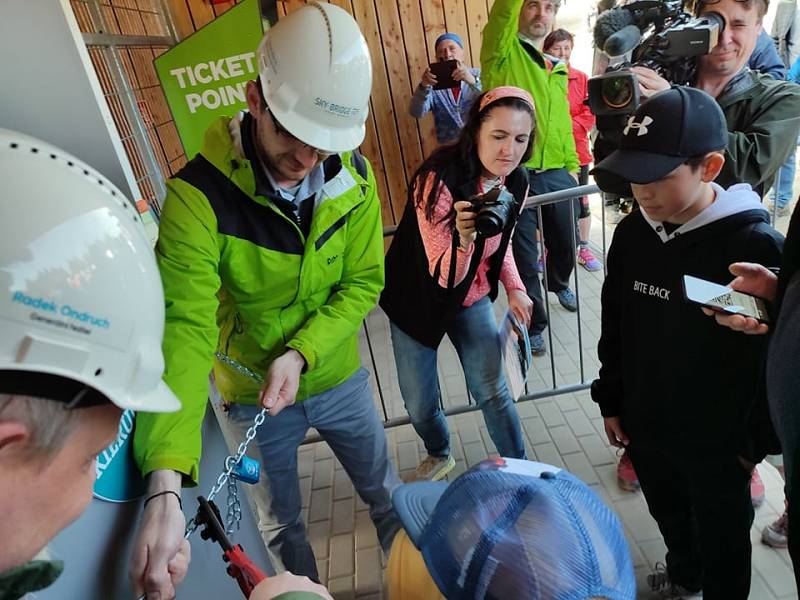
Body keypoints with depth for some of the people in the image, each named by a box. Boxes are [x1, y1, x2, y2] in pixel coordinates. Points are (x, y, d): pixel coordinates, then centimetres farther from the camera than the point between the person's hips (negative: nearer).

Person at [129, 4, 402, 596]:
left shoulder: (353, 175, -14)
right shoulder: (198, 193, -26)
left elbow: (363, 282, -11)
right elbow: (184, 328, -33)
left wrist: (300, 354, -26)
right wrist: (166, 484, -42)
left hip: (338, 376, 3)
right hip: (250, 394, -2)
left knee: (386, 496, 24)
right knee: (281, 527, 21)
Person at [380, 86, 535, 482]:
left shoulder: (516, 184, -9)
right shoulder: (437, 180, -28)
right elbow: (444, 276, -28)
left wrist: (514, 288, -4)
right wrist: (463, 236, -48)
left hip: (472, 299, 4)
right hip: (418, 299, -3)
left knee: (493, 392, 2)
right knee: (419, 404, 7)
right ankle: (439, 455, 40)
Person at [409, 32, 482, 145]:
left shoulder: (477, 75, 5)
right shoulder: (433, 83, 6)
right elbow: (416, 113, -7)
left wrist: (472, 81, -26)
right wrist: (424, 87, -24)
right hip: (450, 147, 0)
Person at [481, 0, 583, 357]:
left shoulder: (558, 68, 16)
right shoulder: (502, 54, -2)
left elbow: (564, 123, 19)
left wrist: (572, 165, 17)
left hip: (556, 174, 6)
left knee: (565, 244, 19)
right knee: (524, 256, 3)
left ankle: (559, 284, 51)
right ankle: (534, 323, 22)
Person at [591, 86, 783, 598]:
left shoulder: (757, 247, -23)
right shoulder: (632, 234, -7)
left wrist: (758, 440, -7)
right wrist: (611, 401, 7)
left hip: (717, 440, -5)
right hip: (644, 425, 5)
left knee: (721, 541, 20)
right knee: (670, 517, 30)